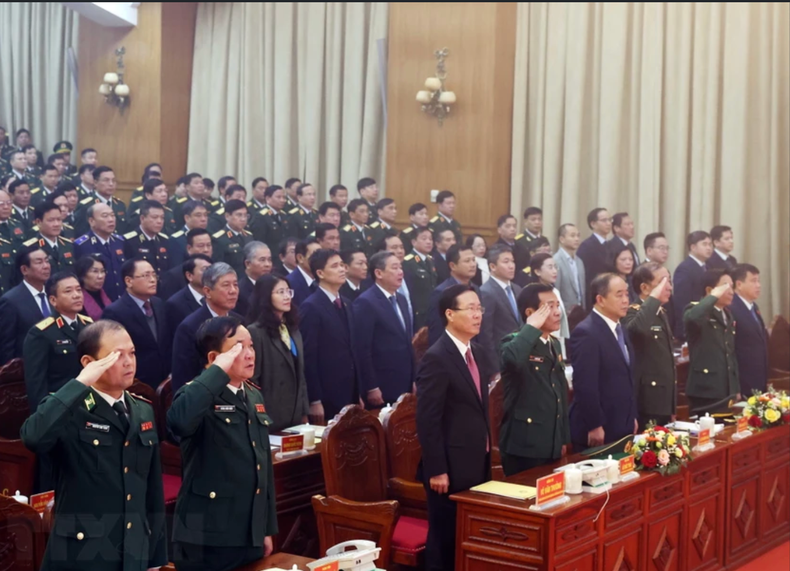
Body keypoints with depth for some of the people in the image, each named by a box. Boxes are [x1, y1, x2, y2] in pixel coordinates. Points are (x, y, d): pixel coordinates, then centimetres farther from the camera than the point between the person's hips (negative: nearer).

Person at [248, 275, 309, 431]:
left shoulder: (293, 330, 14)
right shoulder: (255, 332, -10)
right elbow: (252, 380, -12)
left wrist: (304, 412, 13)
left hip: (295, 416, 7)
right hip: (270, 418, -7)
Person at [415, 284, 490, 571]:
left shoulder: (475, 353, 12)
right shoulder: (436, 358, -16)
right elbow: (427, 421, -18)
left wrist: (486, 458, 16)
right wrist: (436, 470, -19)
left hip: (477, 465, 8)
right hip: (451, 468, -8)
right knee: (446, 541, 3)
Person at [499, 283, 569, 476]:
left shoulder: (554, 344, 14)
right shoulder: (515, 343, -11)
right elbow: (513, 359, -38)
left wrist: (564, 439, 19)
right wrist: (532, 327, -24)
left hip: (552, 446, 8)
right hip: (525, 447, -8)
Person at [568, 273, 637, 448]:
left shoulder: (619, 329, 13)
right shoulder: (586, 333, -17)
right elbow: (585, 385, -20)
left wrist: (632, 417, 17)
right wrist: (594, 426, -20)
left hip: (622, 426, 8)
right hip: (598, 430, -8)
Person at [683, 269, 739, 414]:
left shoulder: (727, 315, 18)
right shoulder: (698, 310, -6)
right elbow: (691, 318, -34)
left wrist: (736, 389, 18)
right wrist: (714, 297, -22)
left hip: (727, 392, 8)